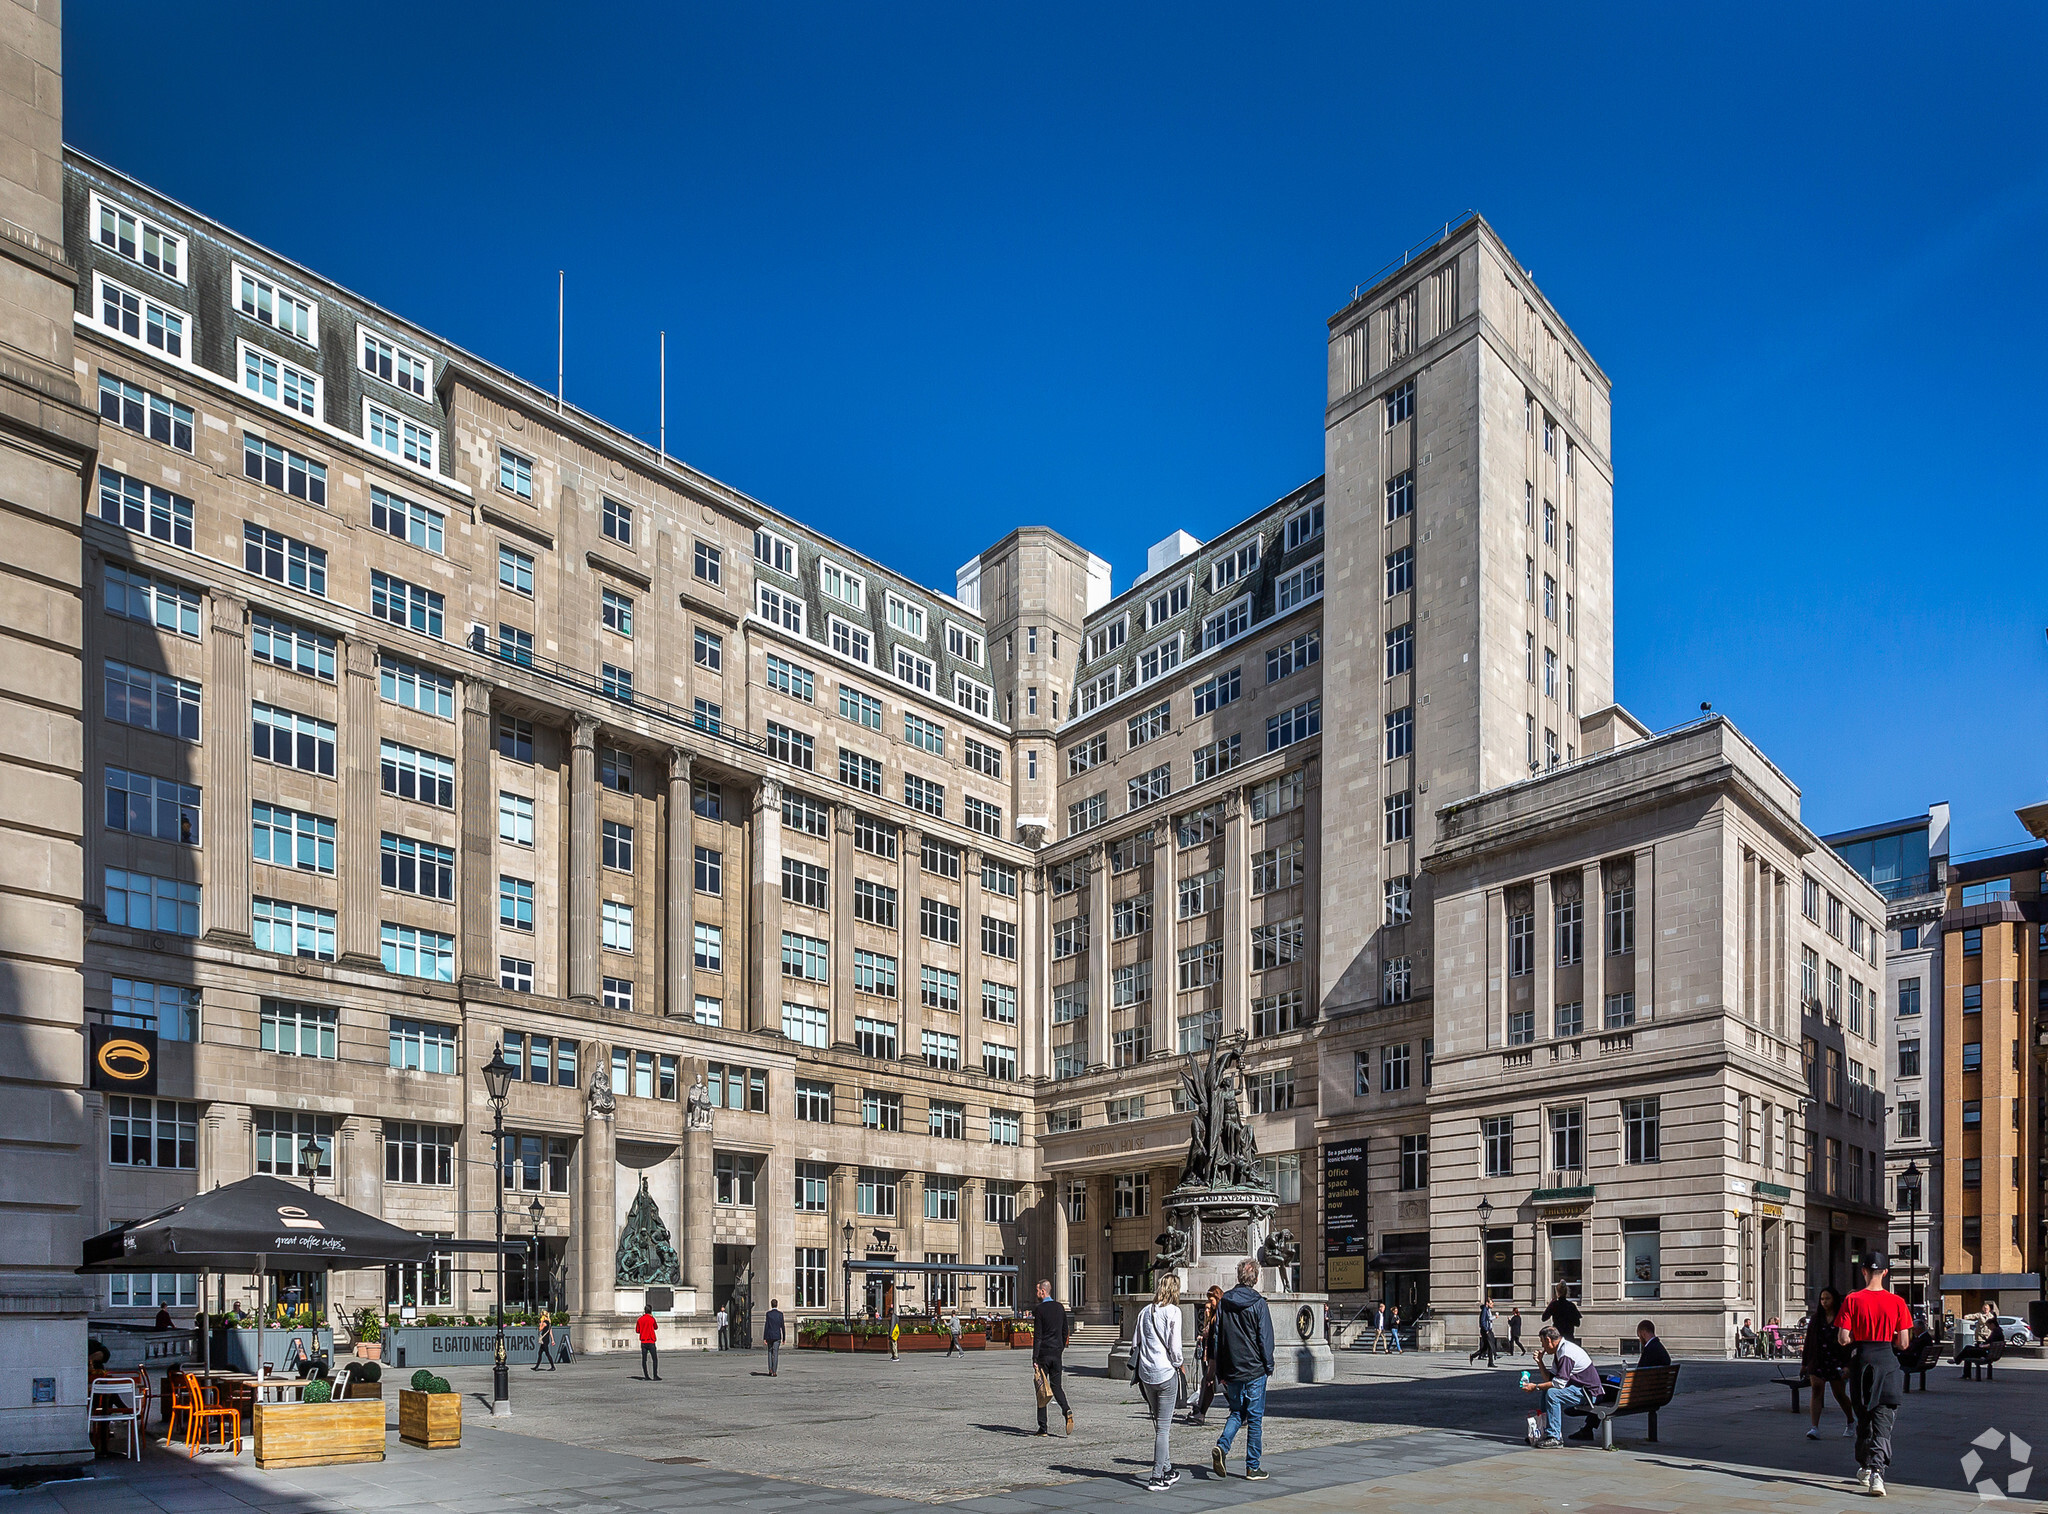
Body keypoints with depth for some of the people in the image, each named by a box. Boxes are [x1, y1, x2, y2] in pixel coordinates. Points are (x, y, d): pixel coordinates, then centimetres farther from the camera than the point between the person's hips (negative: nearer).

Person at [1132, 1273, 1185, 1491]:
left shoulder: (1145, 1312, 8)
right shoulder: (1173, 1312, -9)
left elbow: (1135, 1343, 10)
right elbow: (1174, 1346, -13)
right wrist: (1177, 1364, 4)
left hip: (1146, 1374, 6)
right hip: (1166, 1374, -6)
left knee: (1159, 1424, 18)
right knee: (1163, 1427, 0)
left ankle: (1167, 1471, 27)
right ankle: (1157, 1478, -1)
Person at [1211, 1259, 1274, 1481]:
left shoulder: (1224, 1303, 4)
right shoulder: (1258, 1304, -10)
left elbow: (1217, 1338, 8)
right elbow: (1265, 1338, -9)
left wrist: (1220, 1372, 14)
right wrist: (1269, 1367, 3)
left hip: (1231, 1370, 4)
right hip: (1255, 1371, -4)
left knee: (1236, 1413, 17)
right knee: (1255, 1418, 5)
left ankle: (1222, 1446, -7)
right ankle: (1252, 1468, 9)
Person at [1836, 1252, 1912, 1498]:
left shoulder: (1852, 1300, -6)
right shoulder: (1897, 1302, -5)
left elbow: (1843, 1338, -10)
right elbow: (1903, 1343, -5)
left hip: (1861, 1360, 1)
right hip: (1887, 1362, -1)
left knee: (1863, 1417, 17)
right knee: (1883, 1422, -1)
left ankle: (1865, 1468, 28)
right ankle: (1877, 1473, -16)